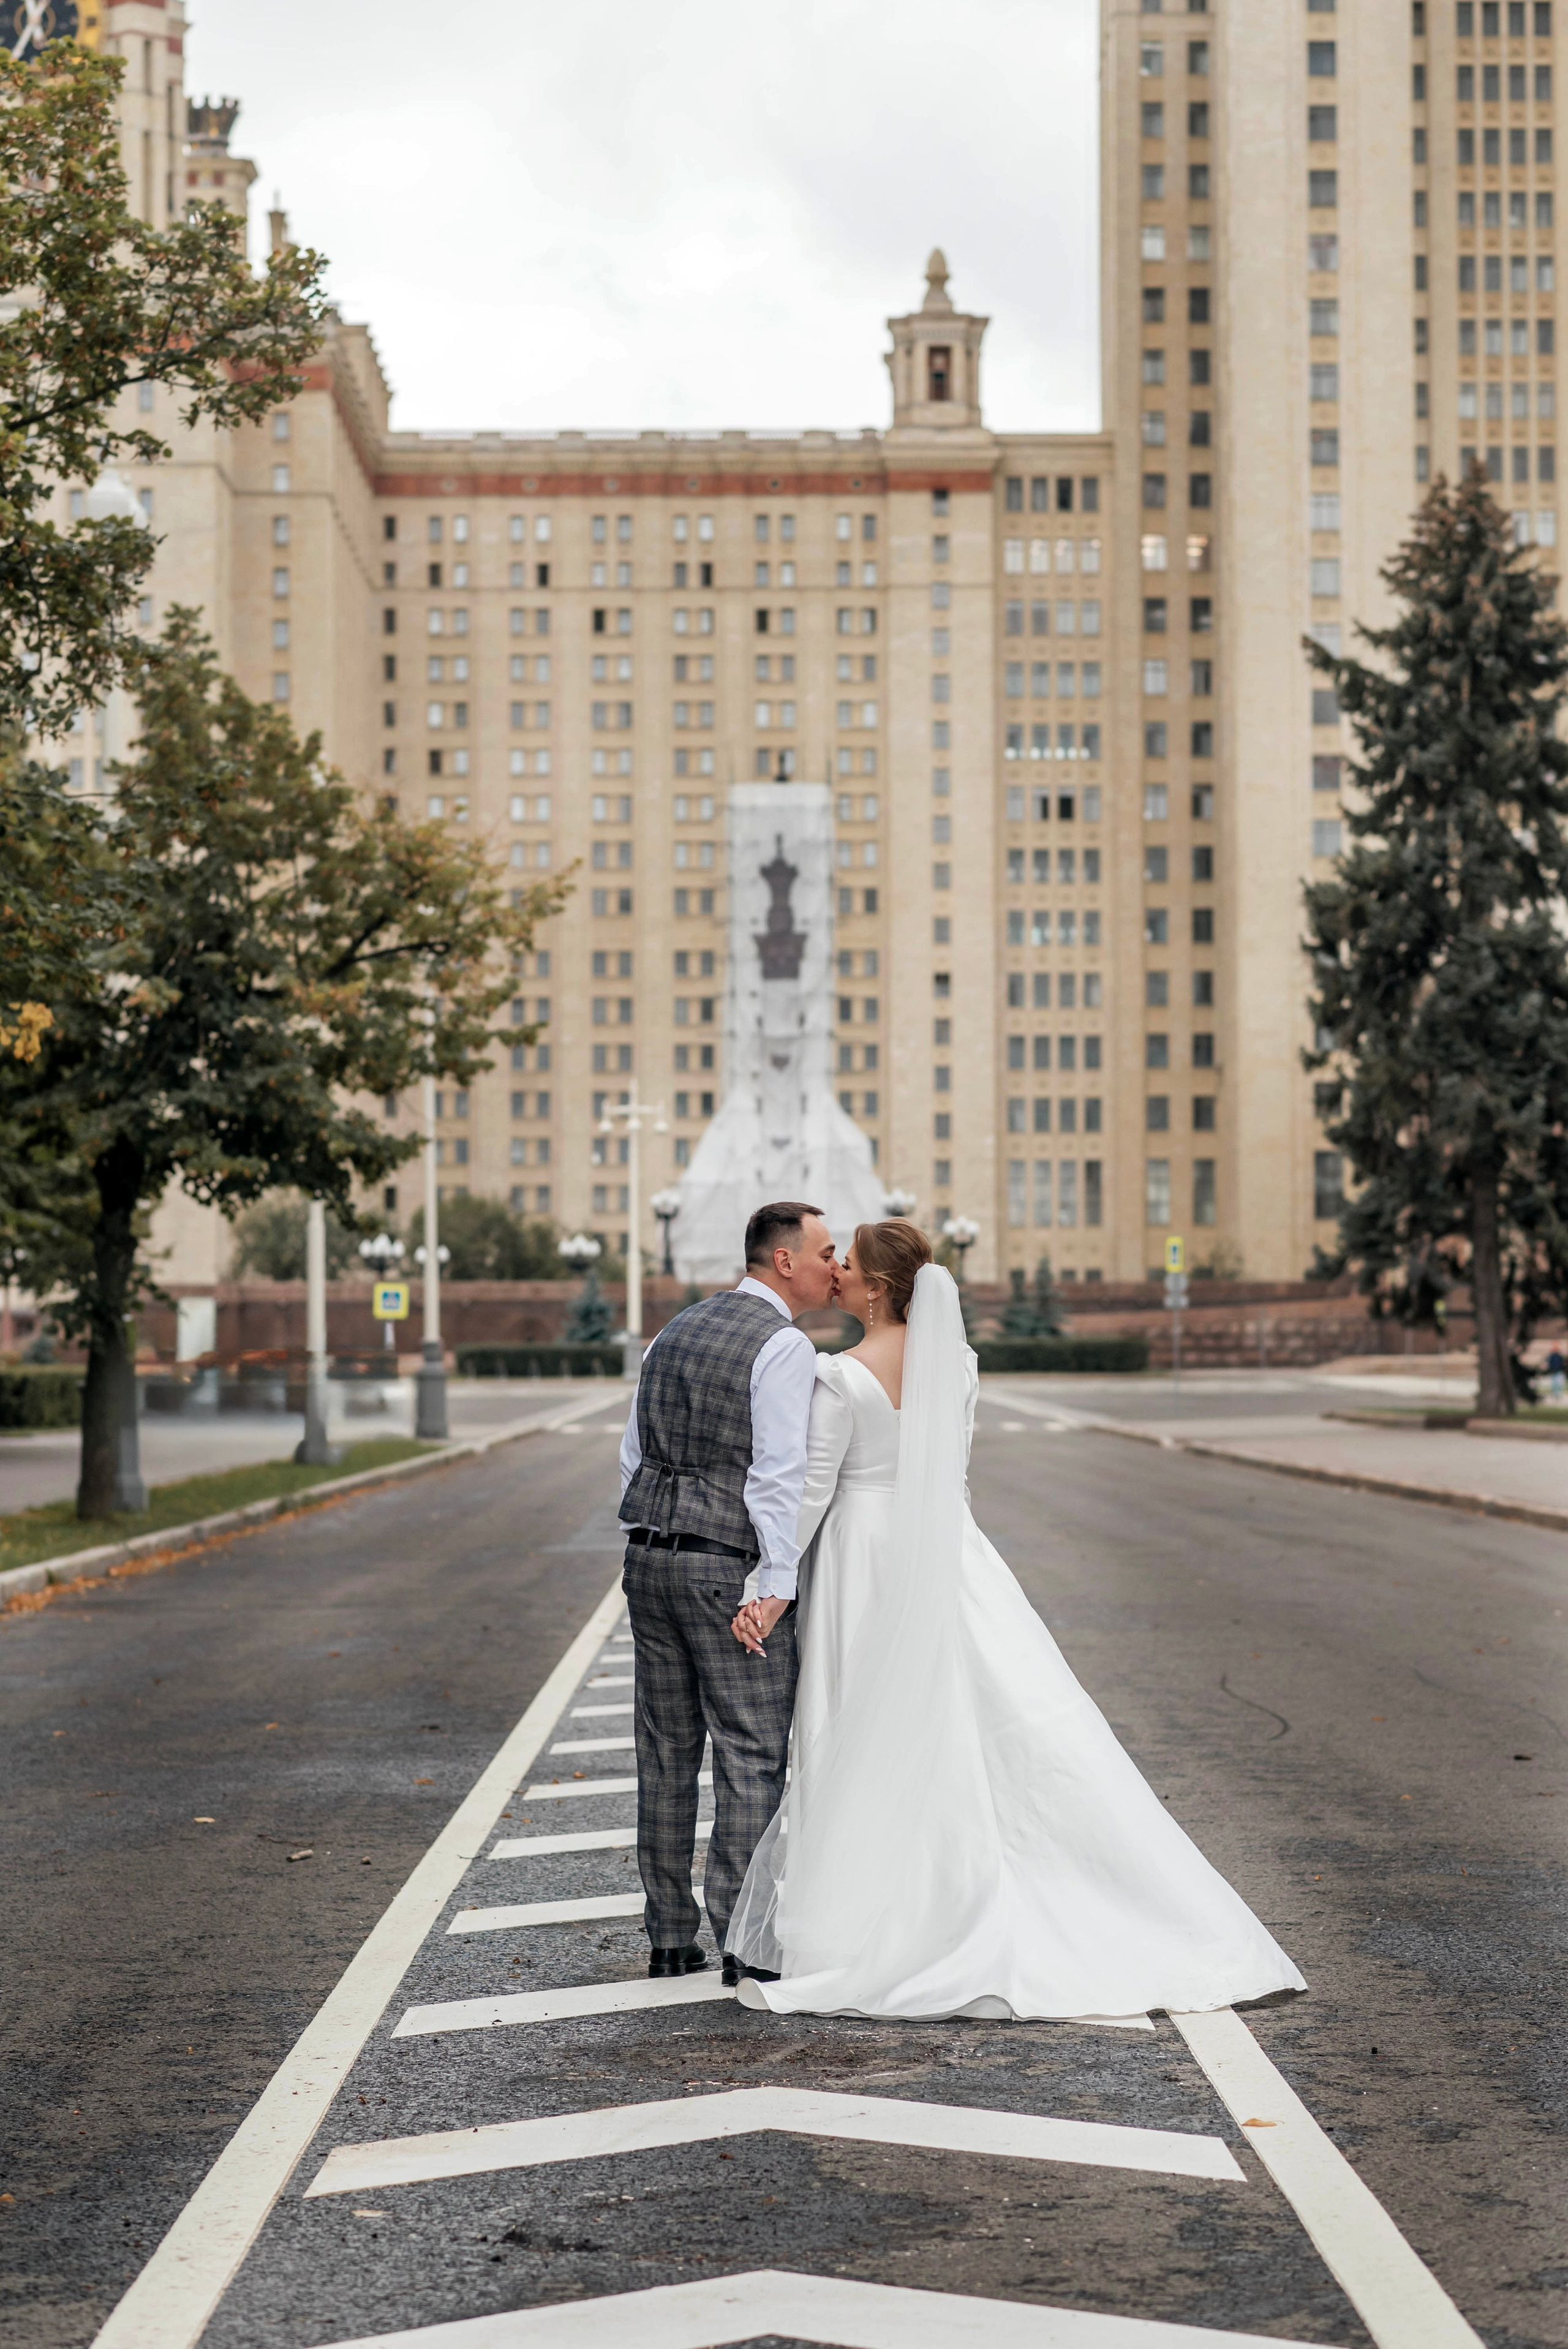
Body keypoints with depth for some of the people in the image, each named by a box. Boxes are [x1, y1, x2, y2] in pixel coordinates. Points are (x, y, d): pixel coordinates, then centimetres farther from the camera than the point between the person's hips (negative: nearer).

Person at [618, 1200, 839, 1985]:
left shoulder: (673, 1333, 16)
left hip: (649, 1558, 8)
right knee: (752, 1752, -3)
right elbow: (780, 1474, -15)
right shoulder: (784, 1347, -9)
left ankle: (669, 1937, 14)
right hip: (728, 1566, -8)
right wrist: (777, 1586, -15)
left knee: (666, 1751, 10)